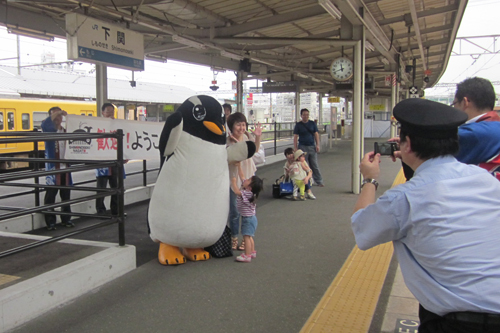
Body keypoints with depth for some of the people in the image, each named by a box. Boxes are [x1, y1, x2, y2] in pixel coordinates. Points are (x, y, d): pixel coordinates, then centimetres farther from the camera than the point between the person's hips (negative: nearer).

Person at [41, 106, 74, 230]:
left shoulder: (66, 132, 11)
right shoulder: (49, 130, -1)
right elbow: (44, 124, -25)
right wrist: (55, 114, -30)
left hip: (65, 168, 4)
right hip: (52, 168, -4)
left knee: (66, 195, 11)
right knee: (50, 195, -1)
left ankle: (66, 219, 22)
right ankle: (50, 222, 6)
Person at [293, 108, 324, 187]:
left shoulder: (312, 123, 7)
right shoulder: (298, 125, 1)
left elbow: (316, 134, 8)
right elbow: (295, 137, 0)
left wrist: (317, 145, -1)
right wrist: (295, 148, -7)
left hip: (312, 146, 2)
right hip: (302, 147, -2)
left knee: (315, 165, 5)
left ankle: (319, 181, 12)